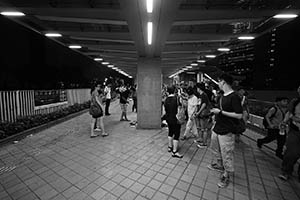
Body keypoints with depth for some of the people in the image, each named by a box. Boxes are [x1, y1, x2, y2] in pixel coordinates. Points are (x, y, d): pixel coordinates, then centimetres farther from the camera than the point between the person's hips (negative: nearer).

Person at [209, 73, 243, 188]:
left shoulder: (234, 97, -18)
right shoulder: (223, 96, 8)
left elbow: (239, 115, -22)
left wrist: (220, 112, -23)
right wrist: (215, 111, 10)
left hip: (226, 131, -9)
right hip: (217, 128, 9)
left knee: (226, 154, 6)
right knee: (215, 149, 24)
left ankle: (226, 175, 26)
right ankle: (218, 165, 46)